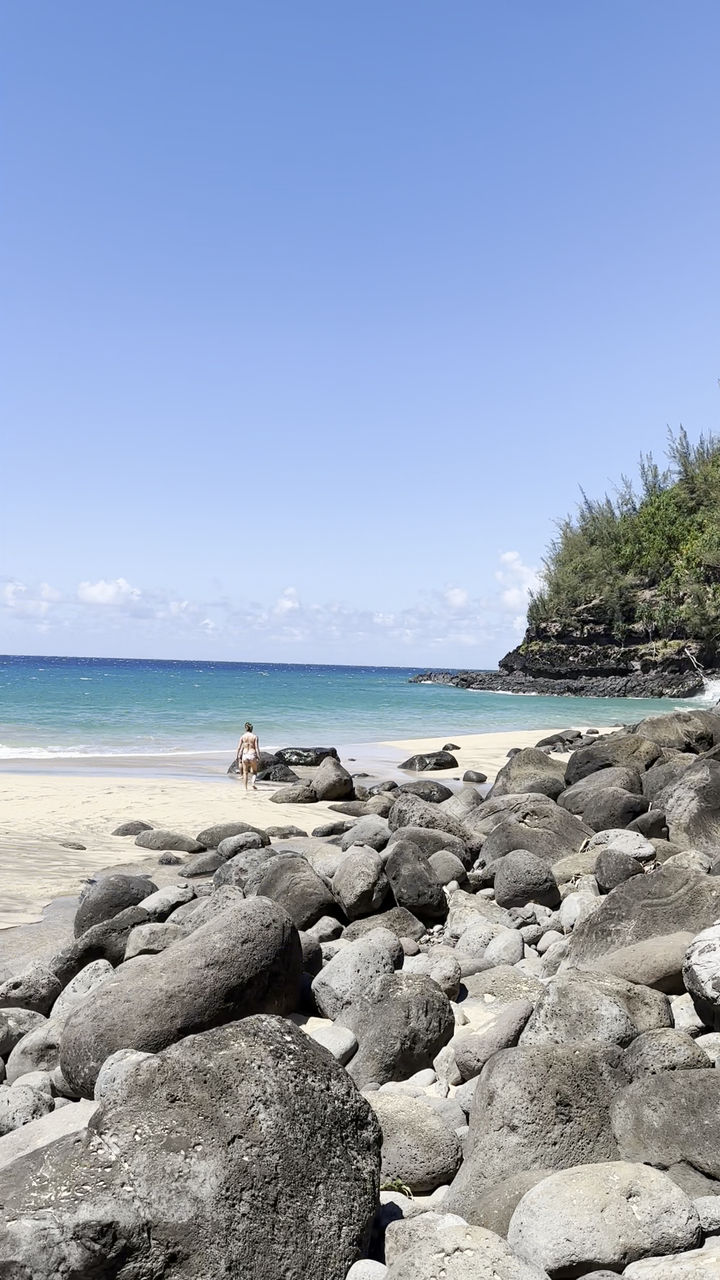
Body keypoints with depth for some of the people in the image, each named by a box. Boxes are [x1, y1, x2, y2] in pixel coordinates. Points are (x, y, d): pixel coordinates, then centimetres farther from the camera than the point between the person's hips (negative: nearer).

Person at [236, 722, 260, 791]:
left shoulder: (242, 737, 1)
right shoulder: (255, 736, -4)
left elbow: (239, 748, 0)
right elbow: (257, 748, -7)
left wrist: (237, 756, 8)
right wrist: (259, 757, -4)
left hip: (245, 755, 1)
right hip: (252, 755, -1)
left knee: (245, 772, 12)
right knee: (254, 771, 17)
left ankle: (246, 788, 9)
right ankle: (253, 782, -7)